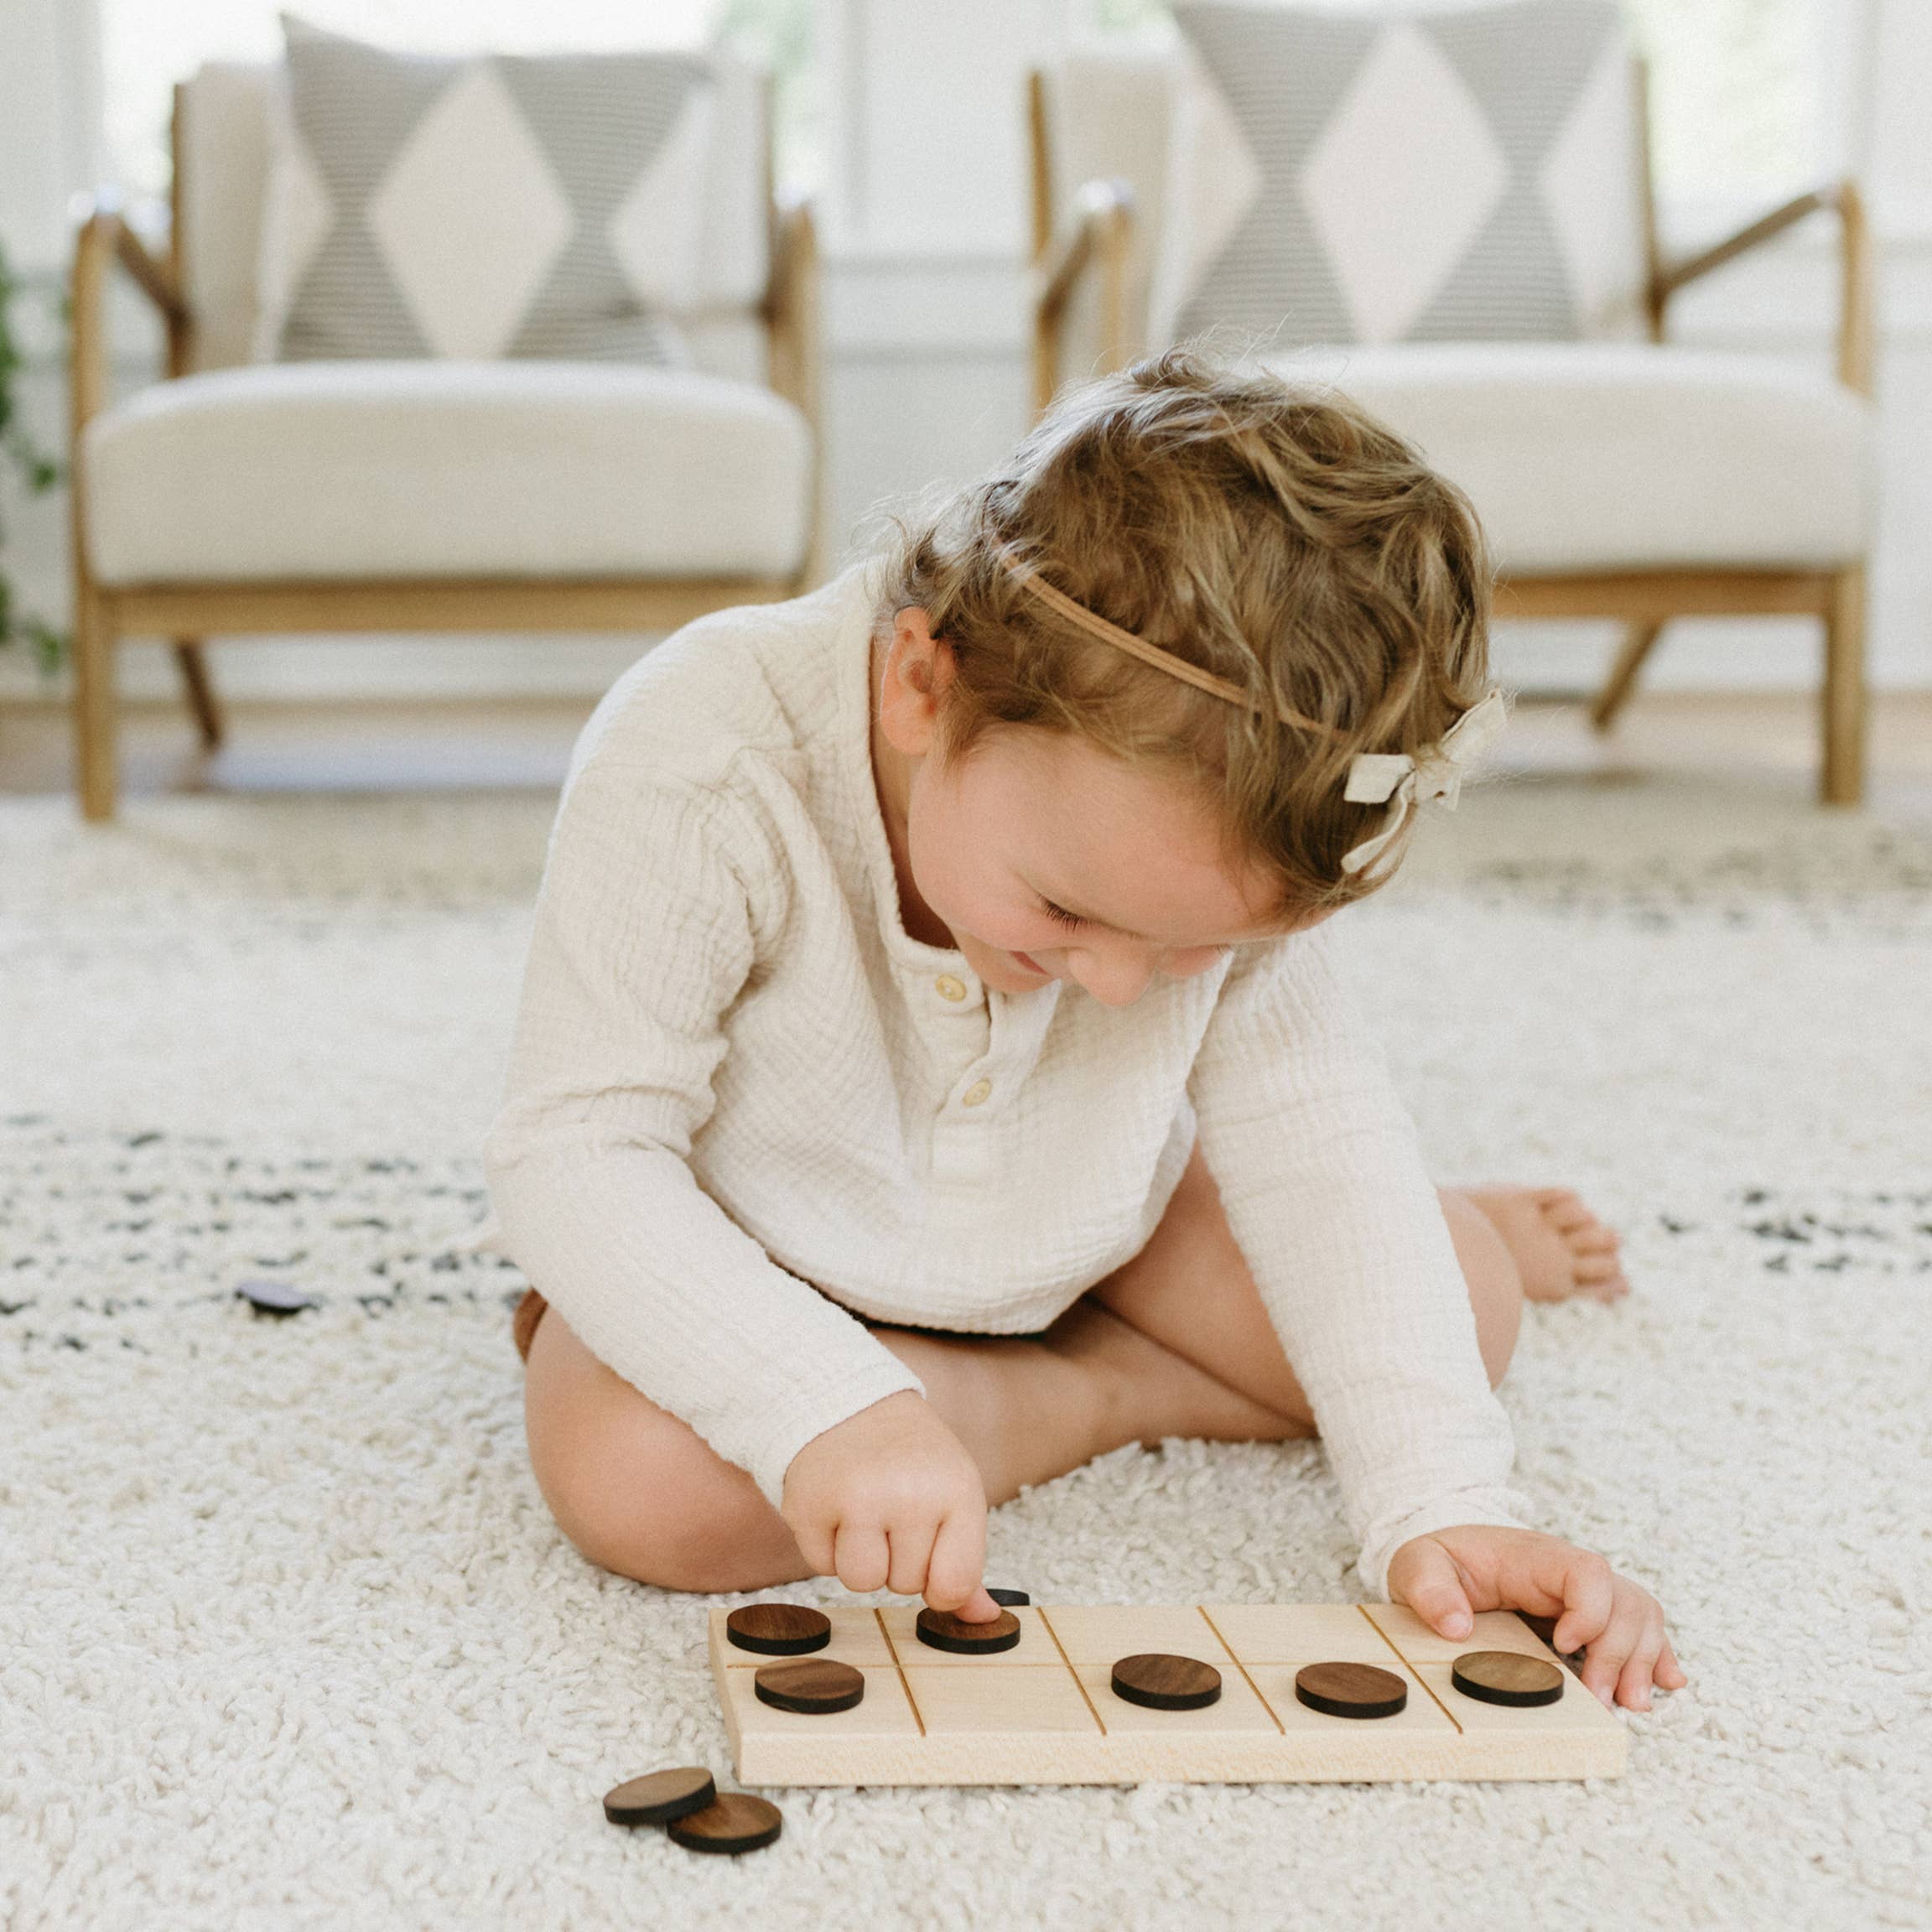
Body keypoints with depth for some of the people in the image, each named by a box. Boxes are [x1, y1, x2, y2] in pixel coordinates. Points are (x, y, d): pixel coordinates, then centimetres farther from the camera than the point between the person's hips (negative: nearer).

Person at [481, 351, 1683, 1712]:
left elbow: (1311, 1133, -20)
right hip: (752, 1252, -2)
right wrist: (826, 1408, -48)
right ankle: (1100, 1394, -12)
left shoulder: (1229, 818, -25)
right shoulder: (702, 768, -37)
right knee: (640, 1480, -34)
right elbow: (578, 1151, -33)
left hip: (1070, 1228, 3)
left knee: (1465, 1316, -9)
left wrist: (1441, 1503, -30)